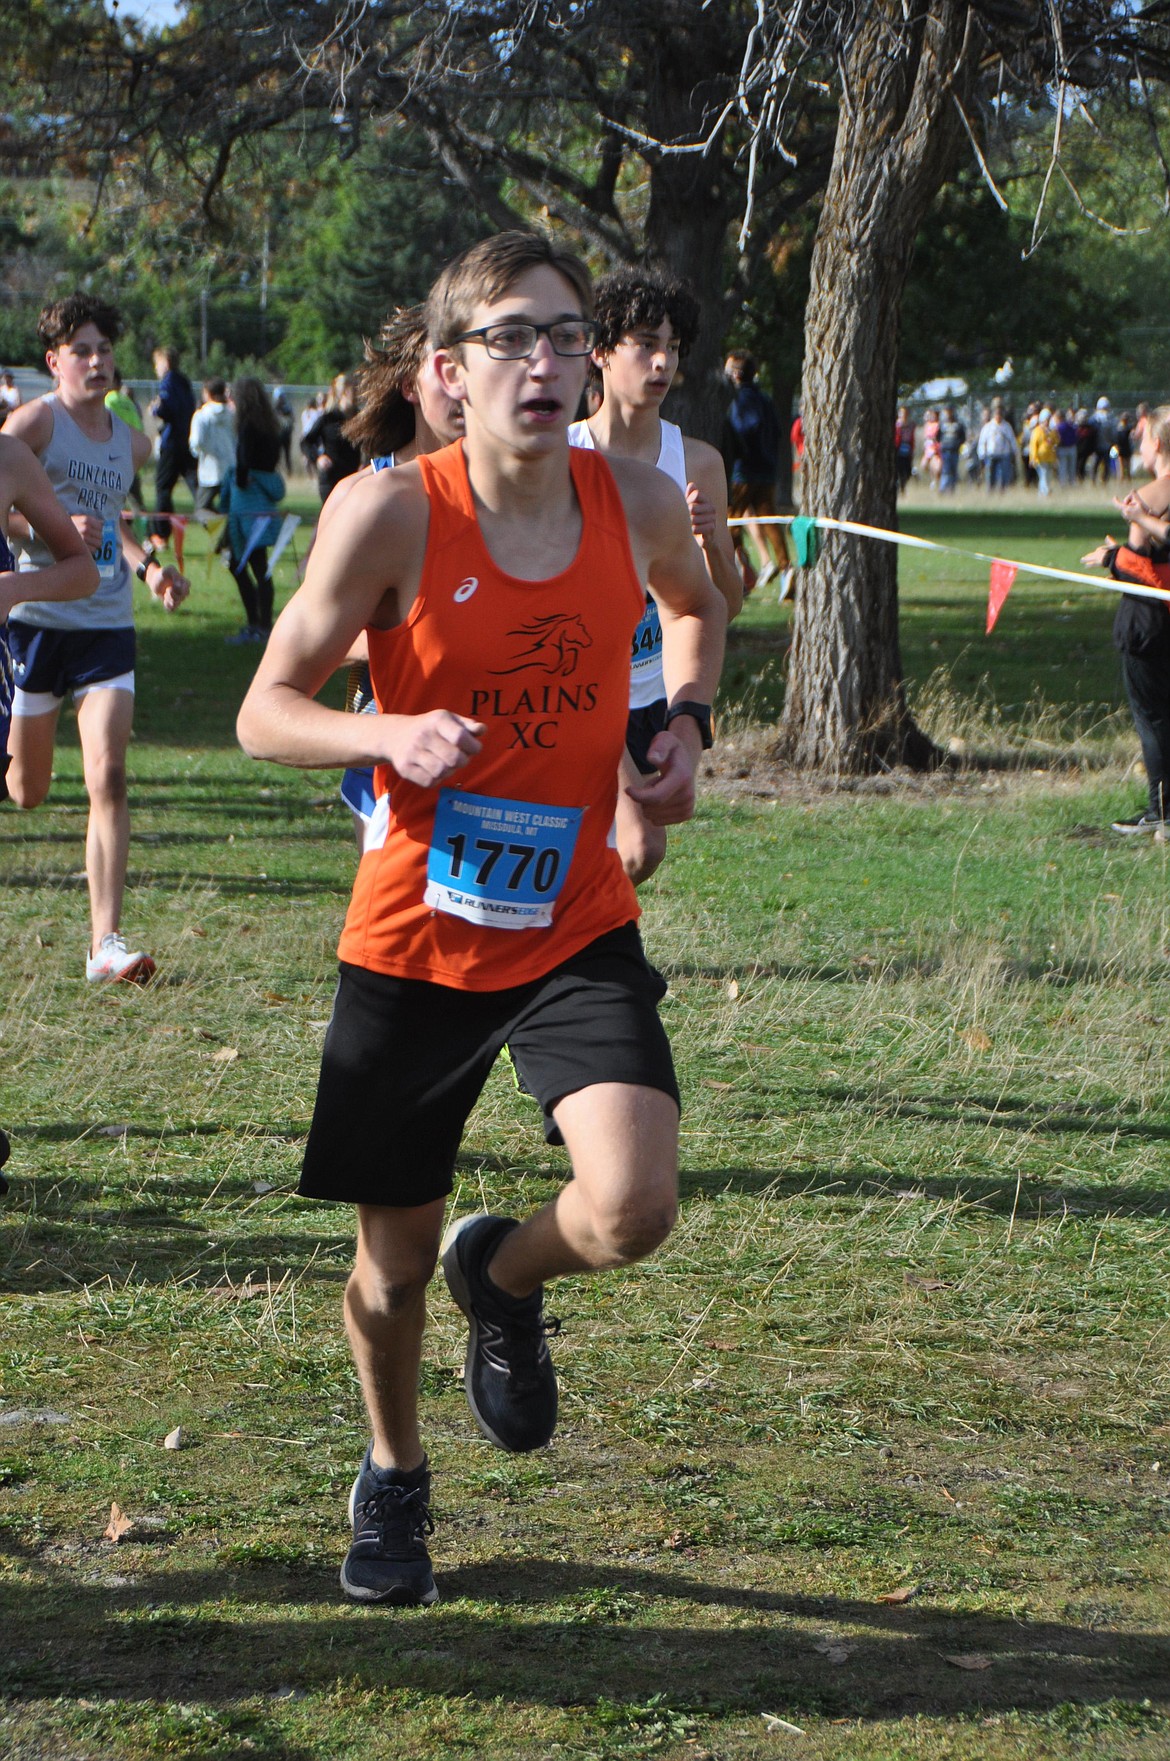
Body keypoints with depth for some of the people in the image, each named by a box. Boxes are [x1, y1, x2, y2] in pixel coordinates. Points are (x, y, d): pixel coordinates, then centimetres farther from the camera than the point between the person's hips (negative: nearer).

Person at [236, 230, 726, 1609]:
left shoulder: (637, 502, -4)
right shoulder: (393, 513, -14)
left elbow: (696, 606, 20)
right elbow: (265, 711, -9)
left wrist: (687, 719, 2)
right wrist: (391, 735, -28)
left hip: (577, 928, 2)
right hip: (414, 937, -1)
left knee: (632, 1211, -20)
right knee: (391, 1263, 9)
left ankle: (502, 1278, 17)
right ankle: (393, 1479, 40)